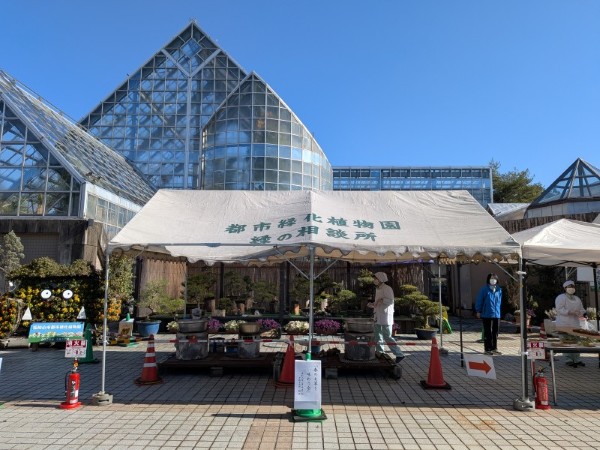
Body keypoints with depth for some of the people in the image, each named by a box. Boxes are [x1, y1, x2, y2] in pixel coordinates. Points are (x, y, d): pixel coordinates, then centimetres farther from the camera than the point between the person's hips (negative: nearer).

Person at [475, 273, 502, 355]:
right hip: (486, 315, -4)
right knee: (487, 332, 1)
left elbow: (499, 301, 15)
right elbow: (479, 300, -4)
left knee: (495, 332, 11)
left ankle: (494, 349, 22)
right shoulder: (484, 289, -7)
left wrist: (498, 310, 12)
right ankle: (487, 349, 8)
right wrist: (478, 311, -5)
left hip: (496, 314, 5)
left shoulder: (499, 290, 7)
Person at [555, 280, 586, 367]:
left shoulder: (577, 299, 20)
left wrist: (579, 312, -4)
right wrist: (569, 312, -24)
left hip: (575, 323, 7)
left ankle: (576, 359, 13)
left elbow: (582, 310, 19)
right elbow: (559, 309, -13)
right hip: (564, 323, -7)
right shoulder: (561, 297, -3)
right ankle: (569, 359, -4)